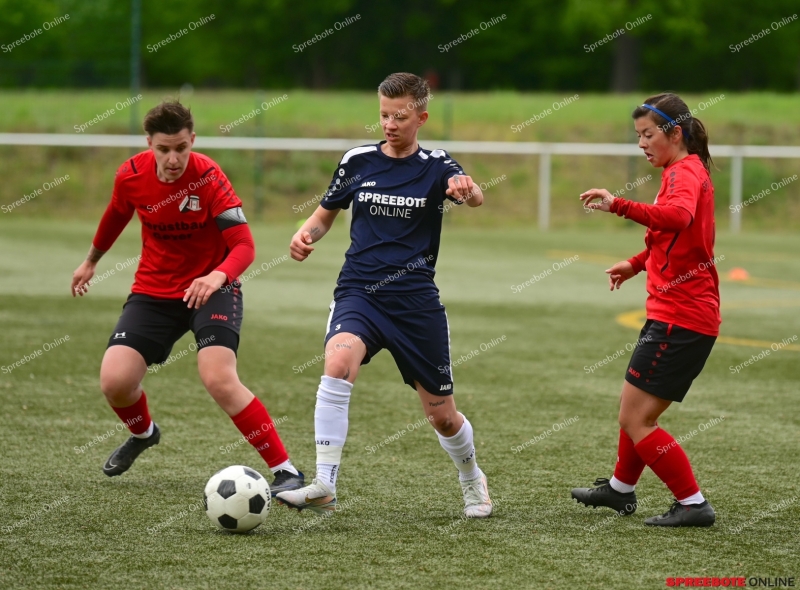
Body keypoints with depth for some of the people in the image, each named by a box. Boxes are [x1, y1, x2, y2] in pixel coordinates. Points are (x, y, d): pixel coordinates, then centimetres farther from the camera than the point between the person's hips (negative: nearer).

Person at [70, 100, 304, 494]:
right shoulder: (131, 176, -9)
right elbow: (117, 215, 15)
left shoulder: (208, 178, -21)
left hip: (211, 289, -4)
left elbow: (244, 245, -24)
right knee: (114, 381, -11)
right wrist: (91, 261, 30)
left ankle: (285, 471, -17)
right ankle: (143, 433, 27)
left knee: (219, 379, -26)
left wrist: (218, 277, -45)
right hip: (153, 292, 4)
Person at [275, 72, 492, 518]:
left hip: (416, 300, -1)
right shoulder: (357, 162, 5)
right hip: (359, 293, 1)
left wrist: (468, 190, -49)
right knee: (339, 362, -32)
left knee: (442, 415, 8)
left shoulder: (436, 167, -2)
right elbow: (327, 213, 19)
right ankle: (324, 487, -33)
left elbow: (475, 197, -24)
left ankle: (473, 479, 41)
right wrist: (306, 234, -4)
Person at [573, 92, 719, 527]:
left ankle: (693, 504, -5)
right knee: (637, 409, 23)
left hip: (678, 318, -10)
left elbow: (677, 216, -39)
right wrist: (637, 263, 28)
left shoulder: (684, 172, -14)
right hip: (687, 313, 10)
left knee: (635, 419, -8)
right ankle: (620, 489, 41)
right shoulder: (690, 171, 17)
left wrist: (619, 206, -46)